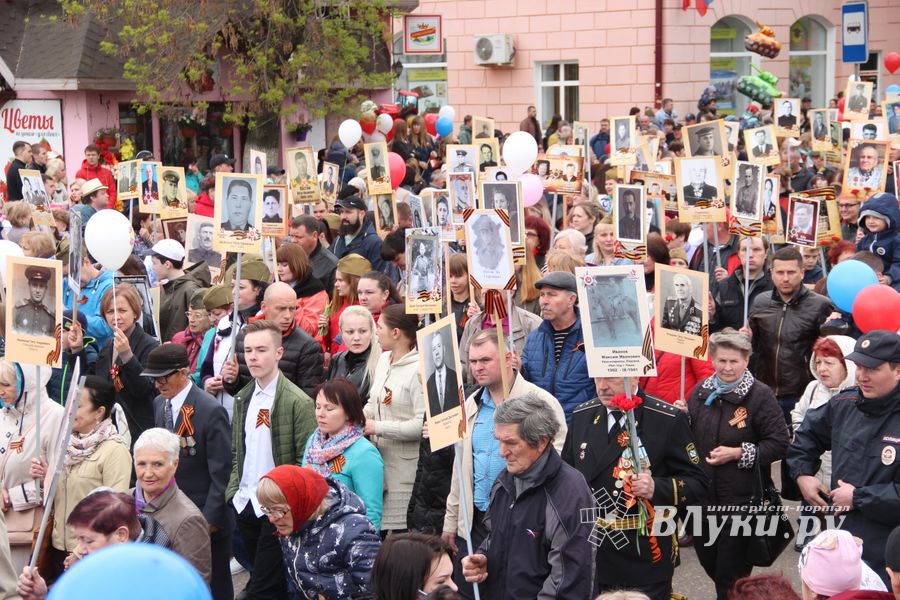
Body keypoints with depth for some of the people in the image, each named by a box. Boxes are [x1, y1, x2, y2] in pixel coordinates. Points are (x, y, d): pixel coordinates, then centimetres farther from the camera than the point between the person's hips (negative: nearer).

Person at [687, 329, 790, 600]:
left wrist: (738, 453, -19)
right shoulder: (701, 391, 6)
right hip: (702, 496, 5)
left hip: (740, 499, -5)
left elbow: (779, 444, -12)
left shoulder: (760, 395, -10)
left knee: (731, 572, 2)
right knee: (707, 559, 18)